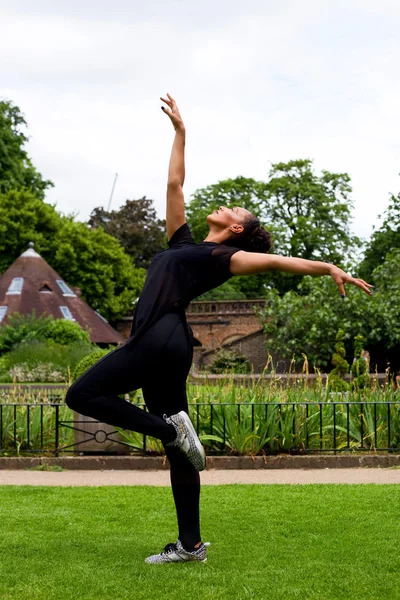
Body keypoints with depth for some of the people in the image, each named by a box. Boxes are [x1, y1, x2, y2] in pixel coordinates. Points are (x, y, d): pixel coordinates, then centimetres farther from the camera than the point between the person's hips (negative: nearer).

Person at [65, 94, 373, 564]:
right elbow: (174, 185, 29)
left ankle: (170, 427, -10)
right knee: (176, 447, 6)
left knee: (81, 395, -12)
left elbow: (273, 260, -9)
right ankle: (190, 545, 8)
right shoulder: (185, 244, 24)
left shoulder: (222, 257, 3)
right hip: (160, 344, 8)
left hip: (163, 340, -8)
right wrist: (180, 132, 33)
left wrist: (329, 268, -19)